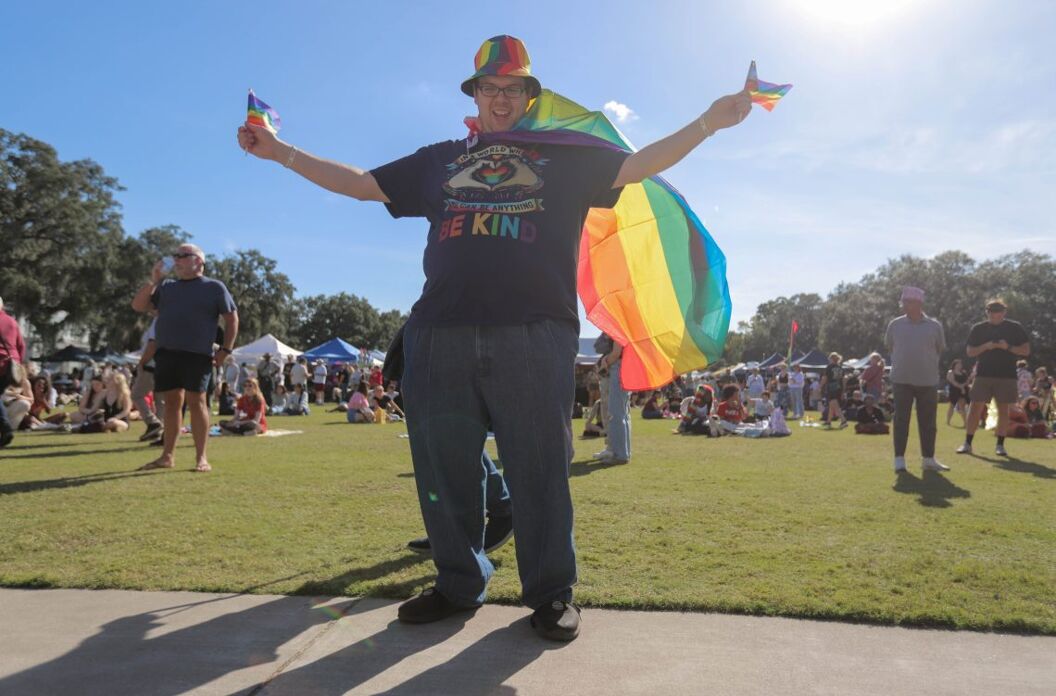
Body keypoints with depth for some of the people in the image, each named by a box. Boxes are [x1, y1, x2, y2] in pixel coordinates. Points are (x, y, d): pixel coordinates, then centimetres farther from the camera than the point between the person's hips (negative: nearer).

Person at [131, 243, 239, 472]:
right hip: (166, 353, 5)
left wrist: (225, 350, -6)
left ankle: (201, 458, -2)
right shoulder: (166, 286, 18)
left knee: (196, 401, -7)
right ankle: (167, 456, 16)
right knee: (172, 402, 9)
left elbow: (232, 318, 2)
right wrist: (153, 281, 2)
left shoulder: (214, 287, 4)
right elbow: (138, 306, 14)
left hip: (197, 354, -5)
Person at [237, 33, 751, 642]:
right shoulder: (440, 160, 24)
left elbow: (639, 165, 10)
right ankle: (460, 584, 23)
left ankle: (552, 592, 14)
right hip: (440, 334, 3)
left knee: (540, 470, -1)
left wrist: (707, 123, -1)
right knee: (444, 470, 7)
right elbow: (362, 184, 23)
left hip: (535, 334, -2)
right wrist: (282, 152, 18)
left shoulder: (565, 155, 18)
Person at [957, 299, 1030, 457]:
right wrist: (985, 346, -13)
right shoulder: (978, 328, 5)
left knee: (1003, 409, 2)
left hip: (1006, 375, 0)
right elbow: (970, 352, 5)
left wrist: (1008, 347, -15)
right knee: (976, 408, -2)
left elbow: (1026, 351, 2)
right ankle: (967, 444, 3)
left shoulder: (1015, 327, 3)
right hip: (983, 374, 0)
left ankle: (1000, 445, 11)